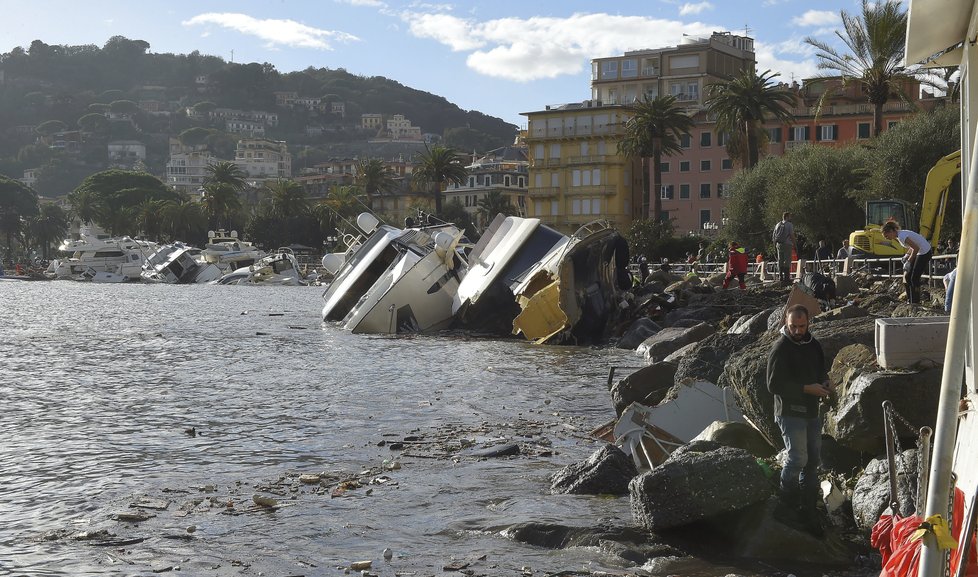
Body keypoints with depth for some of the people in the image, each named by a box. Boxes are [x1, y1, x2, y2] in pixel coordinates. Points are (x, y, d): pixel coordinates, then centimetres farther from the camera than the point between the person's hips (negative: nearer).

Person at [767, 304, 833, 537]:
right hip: (790, 412, -8)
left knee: (813, 459, 13)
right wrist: (807, 388, -23)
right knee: (798, 458, -14)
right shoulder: (780, 349, -16)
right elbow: (774, 385, -19)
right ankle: (789, 502, 6)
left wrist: (825, 382, -1)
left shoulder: (812, 344, 8)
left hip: (811, 411, 8)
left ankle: (808, 510, 24)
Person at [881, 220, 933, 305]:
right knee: (907, 276, 8)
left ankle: (915, 302, -2)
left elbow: (916, 248, -27)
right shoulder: (898, 236, 5)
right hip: (919, 252, 10)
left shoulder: (901, 237, -25)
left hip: (925, 253, -10)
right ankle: (910, 301, 13)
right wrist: (907, 255, 2)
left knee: (914, 278, -8)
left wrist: (909, 261, -21)